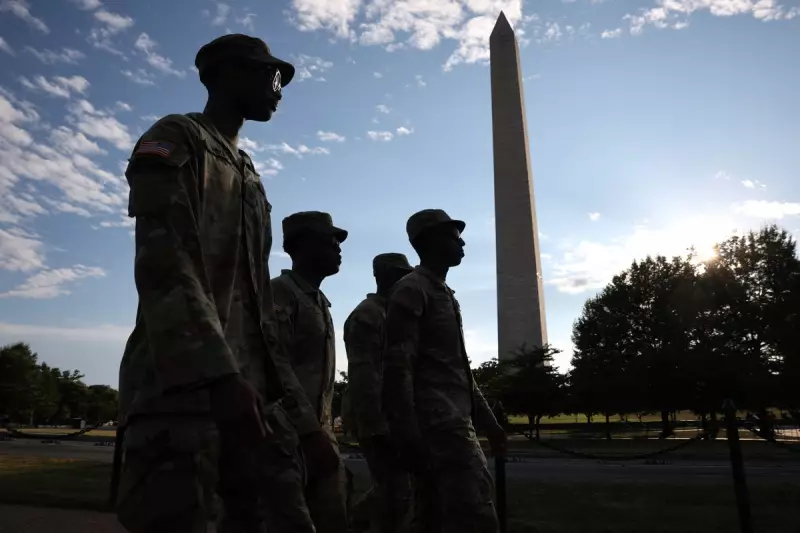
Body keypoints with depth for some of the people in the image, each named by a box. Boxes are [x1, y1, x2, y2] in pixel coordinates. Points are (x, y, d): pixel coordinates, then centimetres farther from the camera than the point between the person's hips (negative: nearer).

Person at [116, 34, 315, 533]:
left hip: (249, 385, 8)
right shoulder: (175, 141, 1)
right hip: (183, 384, -7)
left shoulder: (250, 175, 24)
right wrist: (218, 373, -23)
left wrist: (273, 380, 15)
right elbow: (163, 263, -15)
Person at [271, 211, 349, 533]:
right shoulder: (280, 292, -8)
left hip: (318, 431, 8)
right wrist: (311, 432, -21)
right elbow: (277, 368, -18)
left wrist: (323, 430, 16)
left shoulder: (320, 301, 18)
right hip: (291, 434, -8)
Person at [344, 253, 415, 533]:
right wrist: (378, 424, -22)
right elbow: (362, 374, -17)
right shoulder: (366, 314, -9)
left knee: (390, 489, 15)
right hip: (380, 420, -9)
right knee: (396, 492, -5)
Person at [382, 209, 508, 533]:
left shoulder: (445, 294, 21)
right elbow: (398, 368, -15)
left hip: (455, 422, 9)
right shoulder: (411, 291, -6)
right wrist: (407, 435, -21)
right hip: (437, 424, -9)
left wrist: (487, 421, 21)